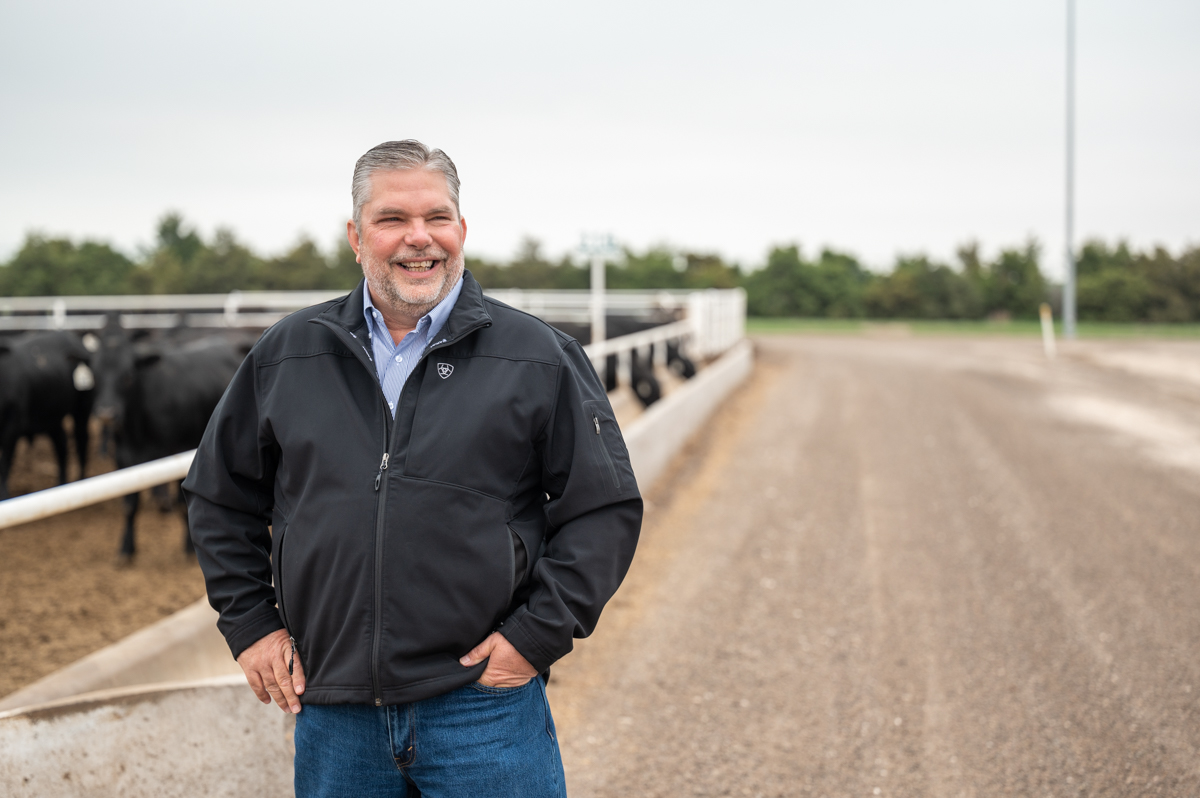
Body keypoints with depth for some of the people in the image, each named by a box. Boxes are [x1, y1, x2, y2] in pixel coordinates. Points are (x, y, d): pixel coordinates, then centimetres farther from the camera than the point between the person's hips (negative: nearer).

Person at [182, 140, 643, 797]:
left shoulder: (540, 359, 0)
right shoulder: (286, 356, 7)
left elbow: (606, 508, 1)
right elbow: (220, 497, 17)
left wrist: (539, 633, -7)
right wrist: (250, 622, 9)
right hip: (331, 712, 3)